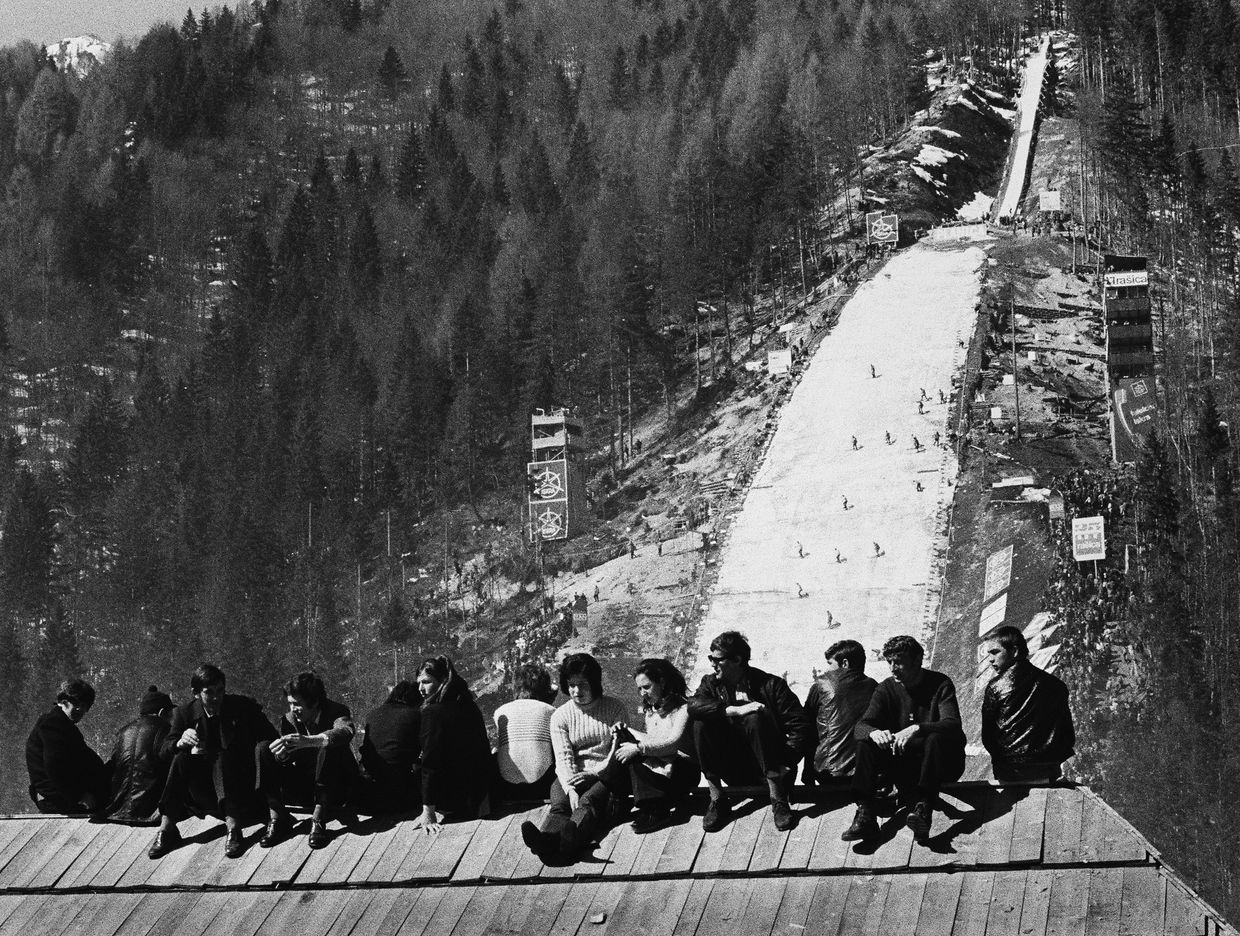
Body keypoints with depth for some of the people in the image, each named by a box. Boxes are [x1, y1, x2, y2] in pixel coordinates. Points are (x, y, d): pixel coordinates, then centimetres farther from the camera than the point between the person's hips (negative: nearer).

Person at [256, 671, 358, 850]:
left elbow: (345, 732, -34)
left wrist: (309, 741, -50)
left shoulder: (336, 711, -10)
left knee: (328, 748, -33)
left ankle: (319, 820, -35)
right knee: (263, 748, -14)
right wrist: (281, 753, -34)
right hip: (303, 787, 4)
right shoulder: (289, 719, 2)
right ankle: (277, 818, -22)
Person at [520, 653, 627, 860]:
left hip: (605, 773, -2)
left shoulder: (614, 708, 7)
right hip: (572, 777, 2)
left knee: (588, 802, -35)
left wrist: (594, 773, -15)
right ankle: (546, 840, -66)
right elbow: (563, 758, -3)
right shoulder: (560, 717, 10)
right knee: (560, 804, -32)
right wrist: (570, 789, -22)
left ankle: (573, 836, -70)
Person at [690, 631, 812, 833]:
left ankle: (778, 800, -30)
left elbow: (801, 727, -10)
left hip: (765, 769, -3)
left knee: (755, 718, -29)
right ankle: (716, 800, -18)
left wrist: (785, 764, -21)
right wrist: (735, 710, -27)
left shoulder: (770, 685, -3)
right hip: (732, 773, 3)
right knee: (701, 723, -19)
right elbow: (693, 705, -16)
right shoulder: (711, 684, 8)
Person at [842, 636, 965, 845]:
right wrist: (874, 732, -33)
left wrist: (916, 729, -41)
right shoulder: (887, 689, 4)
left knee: (936, 739, -35)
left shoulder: (940, 685, -8)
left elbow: (952, 725, -24)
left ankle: (923, 809, -50)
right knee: (865, 744, -19)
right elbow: (861, 725, -7)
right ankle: (865, 816, -32)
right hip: (902, 763, 4)